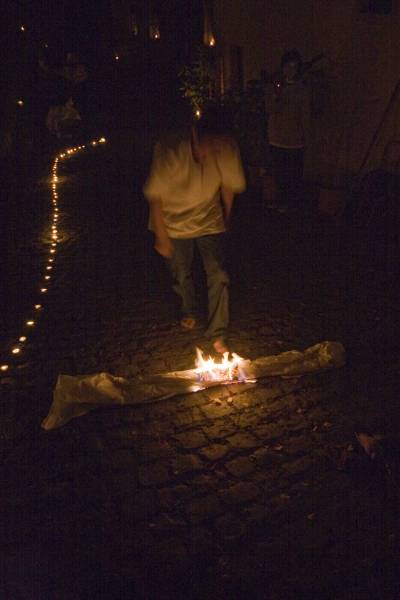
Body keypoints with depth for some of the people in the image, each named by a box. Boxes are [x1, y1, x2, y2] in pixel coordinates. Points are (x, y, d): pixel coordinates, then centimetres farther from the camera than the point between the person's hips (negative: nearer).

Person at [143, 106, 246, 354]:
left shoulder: (227, 149, -22)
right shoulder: (170, 150, -30)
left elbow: (229, 186, -3)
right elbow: (155, 195, -20)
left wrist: (226, 219, 10)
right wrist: (161, 236, -14)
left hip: (210, 221, 1)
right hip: (175, 222, -1)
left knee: (219, 276, -5)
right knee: (182, 274, 16)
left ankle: (218, 334, 10)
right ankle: (190, 311, 46)